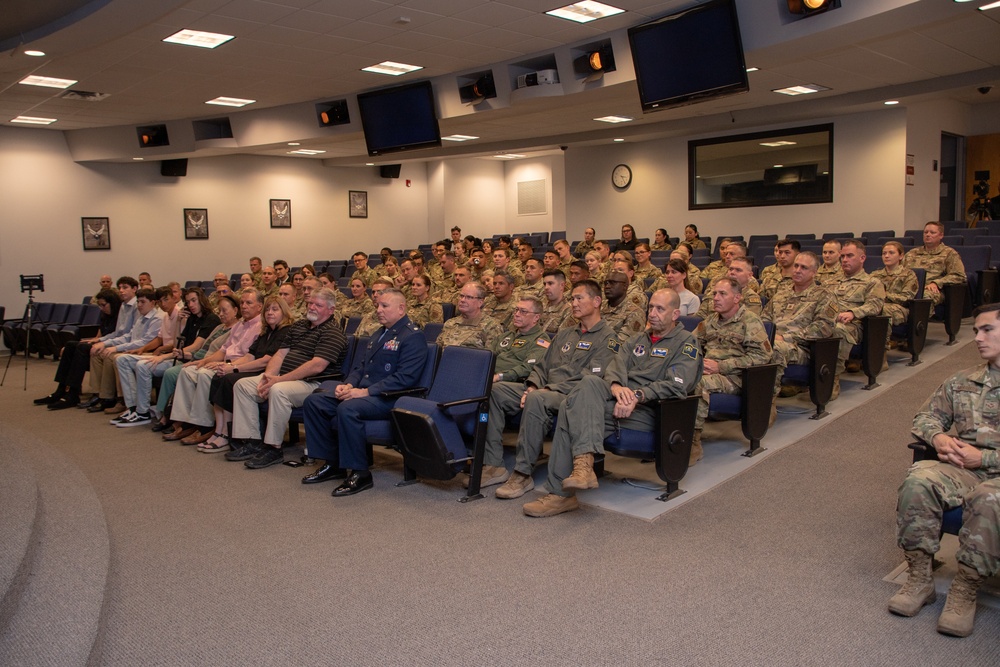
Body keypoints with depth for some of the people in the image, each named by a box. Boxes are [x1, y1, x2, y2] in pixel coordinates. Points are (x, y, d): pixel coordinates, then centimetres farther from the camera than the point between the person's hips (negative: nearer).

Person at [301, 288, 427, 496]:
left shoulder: (413, 336, -8)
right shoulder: (378, 334, 22)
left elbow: (405, 378, -18)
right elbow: (359, 366, 23)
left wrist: (366, 391, -22)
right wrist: (348, 384, 0)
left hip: (387, 398, -9)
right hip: (361, 391, 9)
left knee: (347, 408, -35)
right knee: (314, 400, -3)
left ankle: (360, 473, -21)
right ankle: (332, 463, 3)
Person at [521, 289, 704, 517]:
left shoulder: (686, 343, 6)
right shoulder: (638, 339, 26)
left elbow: (676, 386, -9)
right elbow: (616, 364, 9)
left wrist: (637, 395, -22)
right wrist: (616, 386, -15)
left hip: (647, 411, -5)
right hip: (618, 397, 6)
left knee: (575, 411, -26)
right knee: (590, 383, -28)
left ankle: (560, 492, -27)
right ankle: (584, 462, -36)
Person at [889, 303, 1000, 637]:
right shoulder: (962, 381, 18)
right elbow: (926, 416, 20)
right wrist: (938, 437, -3)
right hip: (961, 469, 4)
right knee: (919, 479, -29)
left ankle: (965, 590, -23)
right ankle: (920, 577, -19)